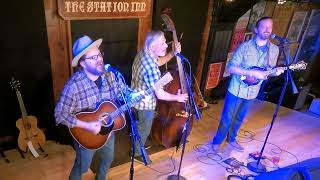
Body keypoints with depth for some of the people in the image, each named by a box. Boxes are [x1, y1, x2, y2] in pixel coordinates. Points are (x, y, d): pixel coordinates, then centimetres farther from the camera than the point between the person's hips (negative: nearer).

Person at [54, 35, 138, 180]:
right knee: (82, 167, 17)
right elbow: (60, 114, -22)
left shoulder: (110, 74, -12)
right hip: (86, 134, -5)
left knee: (107, 159, 27)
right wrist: (86, 126, -29)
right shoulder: (74, 85, -27)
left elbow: (125, 92, -2)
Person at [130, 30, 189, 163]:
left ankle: (138, 144, 54)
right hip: (145, 104, -9)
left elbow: (159, 62, 10)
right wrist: (177, 97, -13)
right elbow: (160, 94, -30)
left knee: (138, 126, 30)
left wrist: (174, 53, -6)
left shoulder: (144, 52, -8)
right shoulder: (151, 68, -36)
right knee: (144, 130, 16)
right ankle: (137, 153, 39)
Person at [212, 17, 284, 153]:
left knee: (239, 118, 21)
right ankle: (217, 142, 24)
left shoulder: (274, 49, 0)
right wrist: (253, 73, -24)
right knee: (227, 118, 5)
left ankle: (231, 139, 42)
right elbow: (231, 68, -17)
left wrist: (275, 71, -15)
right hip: (237, 90, -4)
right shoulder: (245, 46, -15)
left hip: (252, 92, 5)